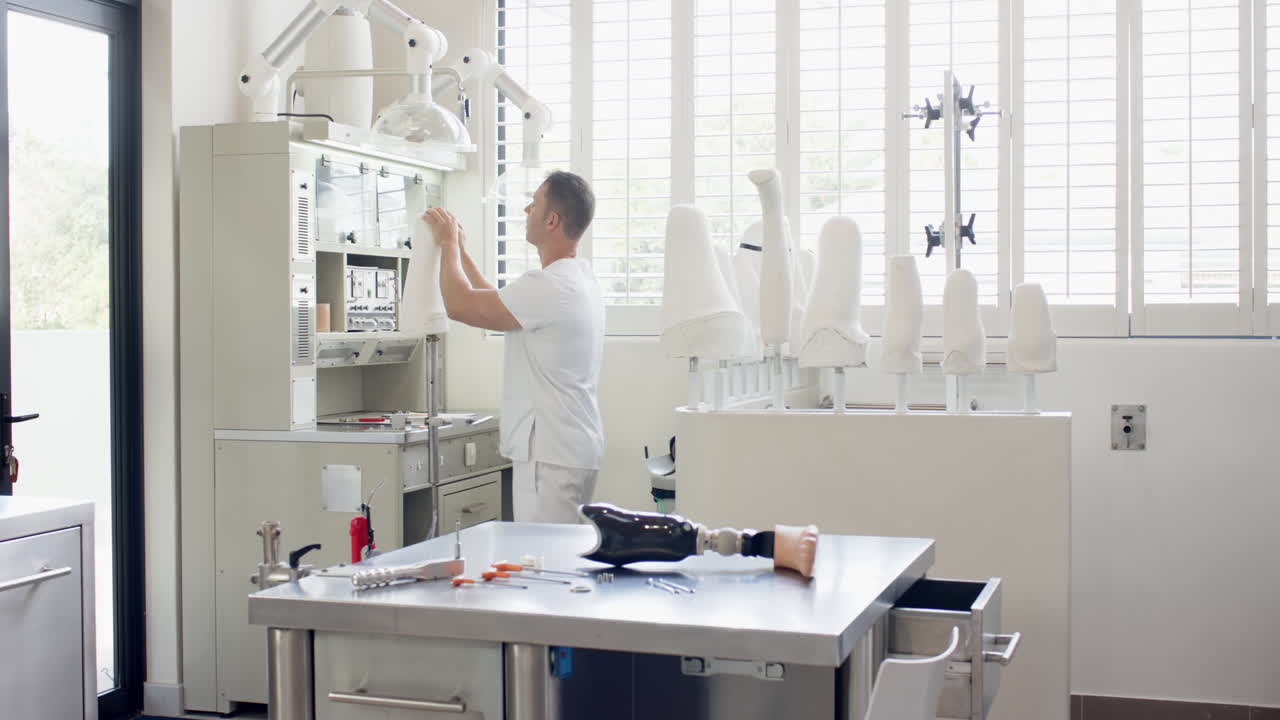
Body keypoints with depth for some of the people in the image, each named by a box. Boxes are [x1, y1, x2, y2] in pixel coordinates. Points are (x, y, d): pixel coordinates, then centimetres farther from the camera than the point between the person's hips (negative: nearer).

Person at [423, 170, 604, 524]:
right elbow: (495, 302, 26)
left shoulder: (550, 285, -19)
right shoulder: (578, 279, 14)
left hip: (549, 455, -10)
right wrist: (460, 251, 28)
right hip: (574, 450, 10)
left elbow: (460, 305, -16)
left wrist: (448, 243, 0)